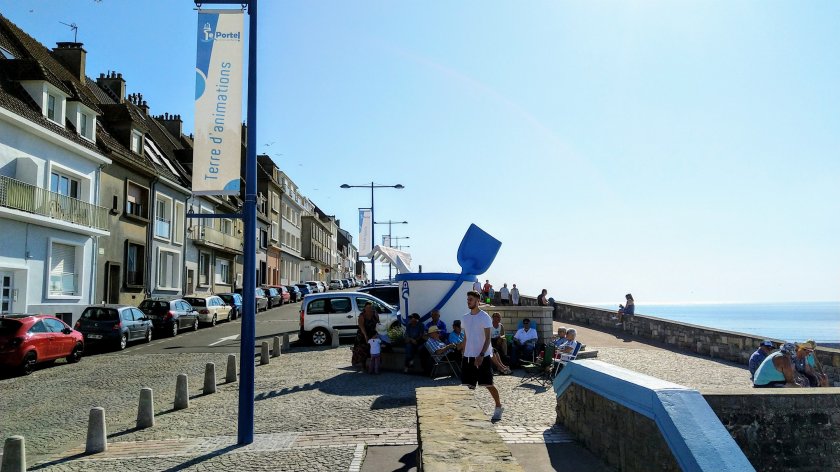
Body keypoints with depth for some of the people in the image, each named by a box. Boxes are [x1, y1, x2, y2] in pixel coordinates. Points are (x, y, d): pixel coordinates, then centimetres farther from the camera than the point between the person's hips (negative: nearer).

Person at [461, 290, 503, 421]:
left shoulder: (484, 317, -9)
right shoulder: (465, 318, 11)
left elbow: (488, 338, -12)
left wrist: (481, 355, -21)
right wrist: (463, 355, 12)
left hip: (483, 356, -6)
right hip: (468, 356, 6)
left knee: (488, 384, -2)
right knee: (469, 385, 6)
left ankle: (498, 407, 14)